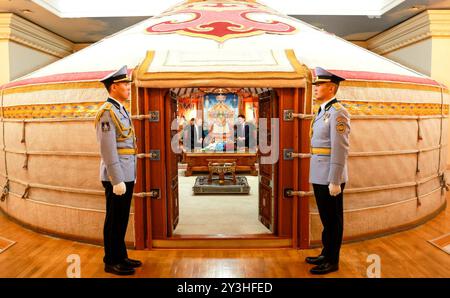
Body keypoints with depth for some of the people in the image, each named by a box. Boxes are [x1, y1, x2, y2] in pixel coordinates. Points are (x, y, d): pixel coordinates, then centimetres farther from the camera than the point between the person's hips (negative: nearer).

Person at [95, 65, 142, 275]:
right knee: (114, 220, 3)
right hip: (117, 177, -9)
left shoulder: (121, 110, 15)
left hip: (126, 175, 9)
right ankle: (111, 262, 16)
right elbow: (108, 149, -20)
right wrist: (117, 180, -22)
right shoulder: (107, 112, -15)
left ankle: (121, 256, 28)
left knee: (122, 219, 16)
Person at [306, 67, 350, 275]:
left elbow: (340, 149, -20)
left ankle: (332, 261, 19)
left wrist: (335, 181, -21)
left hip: (330, 178, -9)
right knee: (325, 218, 19)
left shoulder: (337, 112, -14)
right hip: (319, 176, 9)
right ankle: (326, 254, 33)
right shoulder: (322, 111, 14)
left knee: (333, 220, 5)